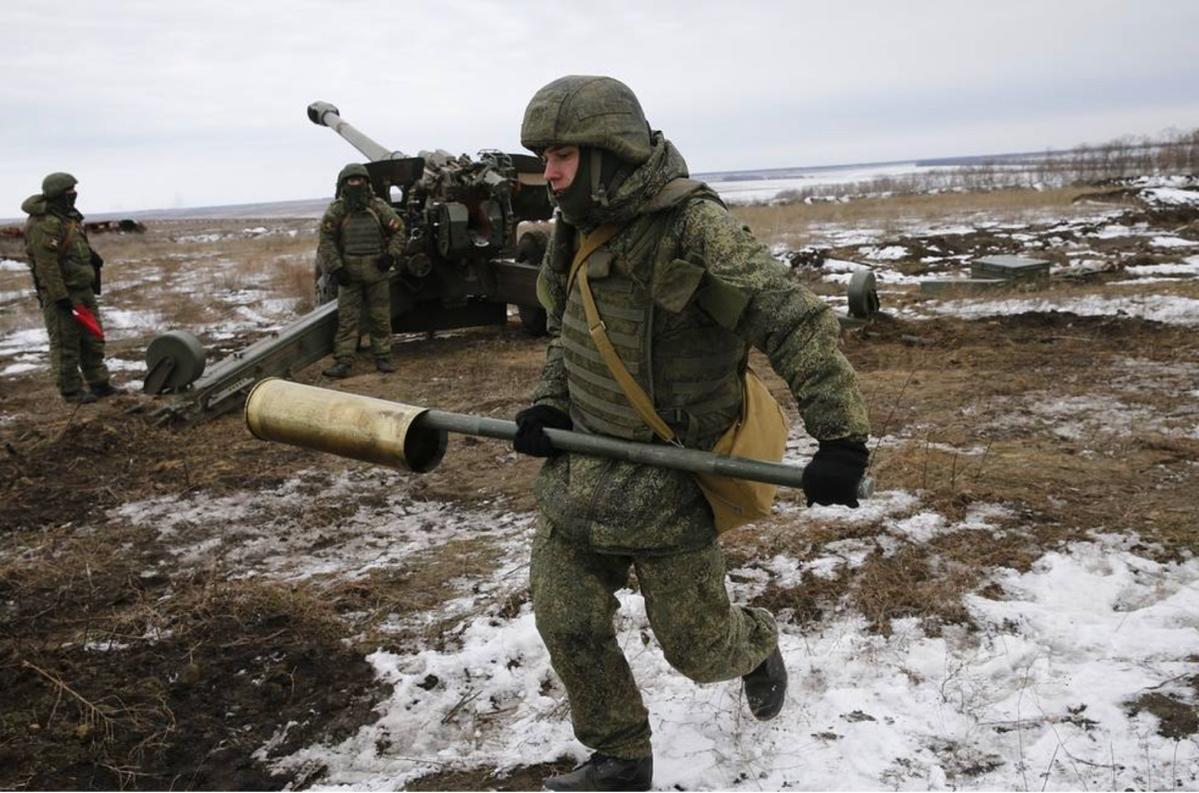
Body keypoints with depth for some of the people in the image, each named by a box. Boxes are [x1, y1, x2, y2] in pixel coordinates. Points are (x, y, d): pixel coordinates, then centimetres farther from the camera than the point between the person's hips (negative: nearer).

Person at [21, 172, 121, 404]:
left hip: (83, 289, 10)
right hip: (61, 292, -10)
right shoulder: (45, 223, -19)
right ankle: (72, 391, 7)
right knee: (66, 344, -1)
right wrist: (61, 297, -23)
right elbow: (46, 264, -23)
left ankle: (99, 383, 23)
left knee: (93, 338, 14)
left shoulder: (68, 216, 11)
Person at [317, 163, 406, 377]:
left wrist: (391, 255, -2)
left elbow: (398, 229, 10)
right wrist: (336, 267, -9)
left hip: (377, 271, 2)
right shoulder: (336, 210, 0)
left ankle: (383, 358, 16)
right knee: (347, 318, -1)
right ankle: (342, 362, -1)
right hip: (349, 273, -1)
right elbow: (327, 240, -1)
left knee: (380, 317, 7)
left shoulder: (378, 207, 4)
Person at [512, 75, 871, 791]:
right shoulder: (579, 233, 6)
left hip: (667, 480, -6)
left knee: (697, 647, 7)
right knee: (566, 623, 7)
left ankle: (757, 645, 44)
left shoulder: (696, 228, -20)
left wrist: (841, 438, -28)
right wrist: (548, 407, 5)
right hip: (579, 468, 7)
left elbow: (798, 323, -23)